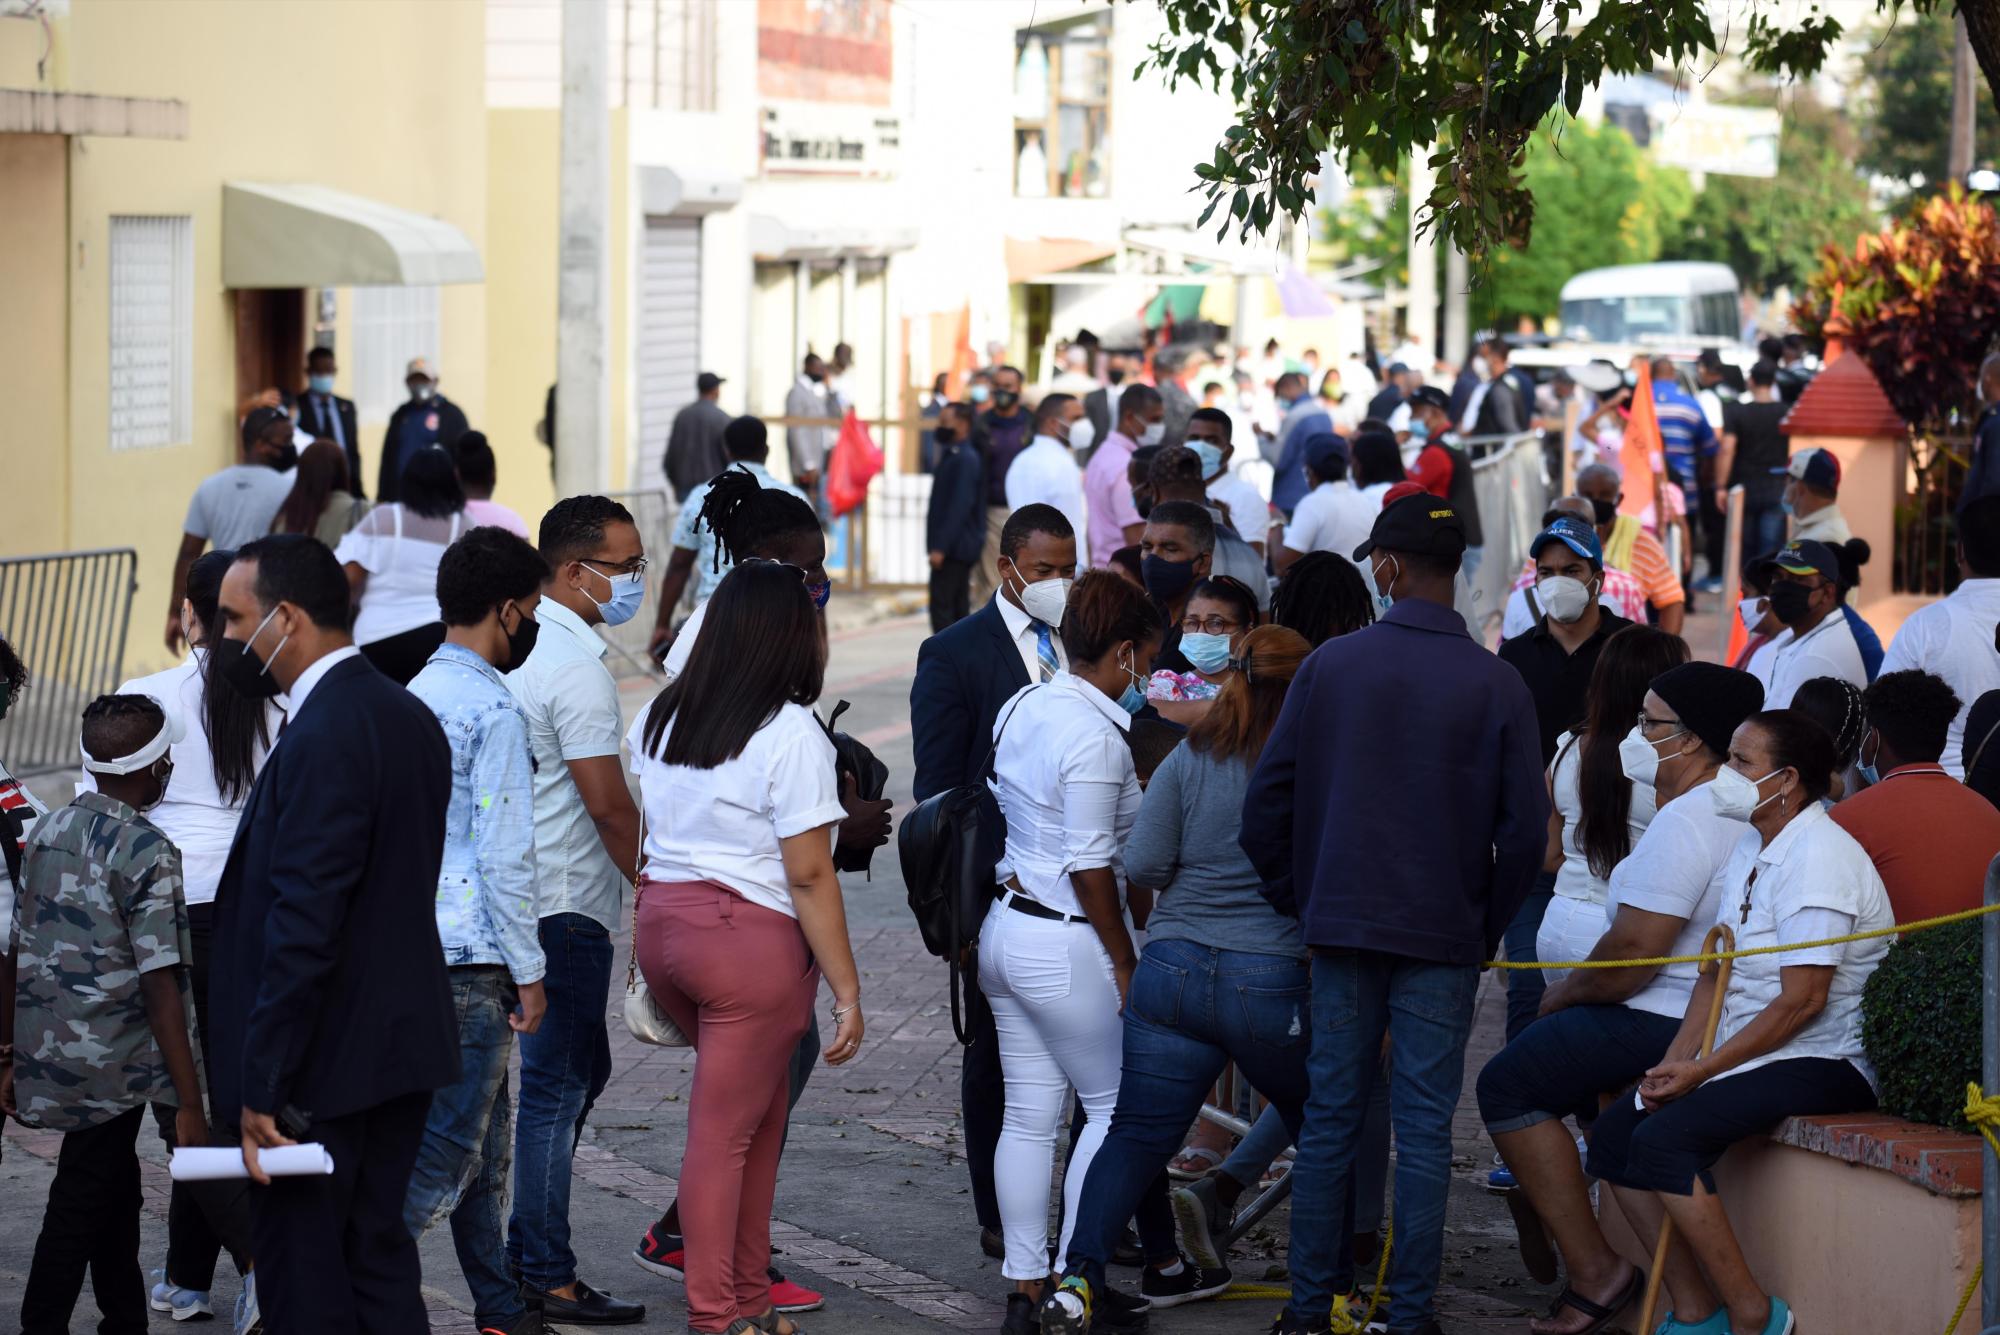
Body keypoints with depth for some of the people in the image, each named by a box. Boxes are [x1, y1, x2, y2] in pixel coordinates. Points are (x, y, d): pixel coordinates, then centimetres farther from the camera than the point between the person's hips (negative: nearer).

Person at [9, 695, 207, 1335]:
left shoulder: (49, 831, 7)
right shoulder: (148, 853, -14)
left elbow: (18, 953, 11)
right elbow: (159, 986, -18)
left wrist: (11, 1055, 20)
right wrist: (189, 1104, -16)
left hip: (46, 1059, 7)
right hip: (111, 1075, -7)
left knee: (116, 1197, 19)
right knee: (77, 1217, 0)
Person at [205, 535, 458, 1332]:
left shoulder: (322, 741, -20)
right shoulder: (409, 718, 10)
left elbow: (303, 929, -23)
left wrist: (262, 1086, -19)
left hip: (324, 1065, -9)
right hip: (402, 1048, 9)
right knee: (379, 1260, 15)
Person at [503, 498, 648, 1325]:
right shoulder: (576, 666, -19)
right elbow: (608, 804, -19)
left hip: (516, 892, 10)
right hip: (564, 906, -10)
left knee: (579, 1069, 18)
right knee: (557, 1086, -3)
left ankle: (527, 1250, 23)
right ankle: (547, 1283, 2)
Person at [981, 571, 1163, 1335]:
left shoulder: (1024, 706, 7)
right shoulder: (1095, 737, -18)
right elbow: (1090, 866, -18)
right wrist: (1124, 961, -10)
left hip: (1007, 922, 8)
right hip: (1065, 943, -8)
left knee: (1029, 1114, 10)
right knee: (1116, 1107, 5)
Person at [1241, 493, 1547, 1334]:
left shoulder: (1329, 666, -2)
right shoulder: (1497, 686, -5)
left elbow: (1267, 799, 0)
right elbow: (1526, 829, -6)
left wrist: (1297, 902, 12)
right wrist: (1487, 930, 7)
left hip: (1341, 925, 1)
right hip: (1443, 938, -1)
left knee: (1328, 1121, 9)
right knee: (1424, 1131, 3)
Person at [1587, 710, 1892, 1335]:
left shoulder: (1819, 857, -18)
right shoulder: (1750, 848, 12)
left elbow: (1802, 1001, -22)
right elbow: (1717, 970, 13)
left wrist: (1703, 1069, -18)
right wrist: (1676, 1061, -2)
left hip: (1825, 1062, -10)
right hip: (1751, 1052, 10)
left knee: (1665, 1137, -26)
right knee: (1615, 1132, 1)